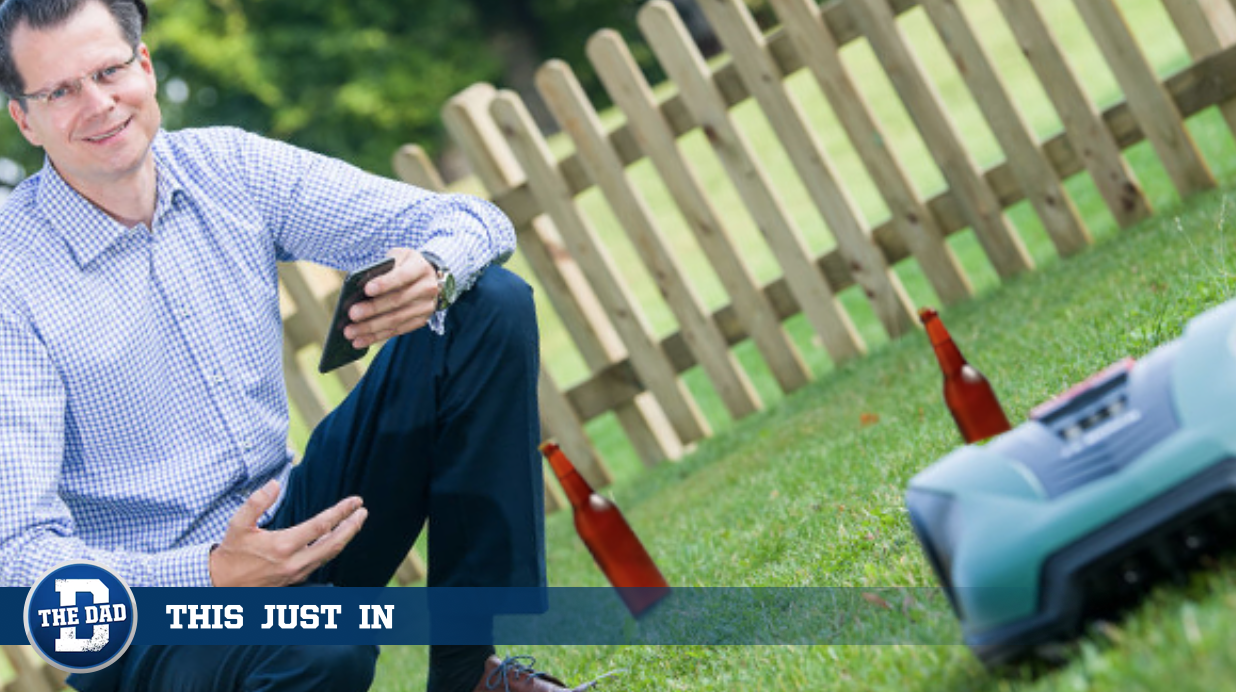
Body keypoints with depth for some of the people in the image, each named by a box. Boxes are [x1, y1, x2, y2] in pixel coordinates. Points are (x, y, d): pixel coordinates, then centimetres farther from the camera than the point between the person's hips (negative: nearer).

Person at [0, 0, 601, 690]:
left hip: (292, 527, 7)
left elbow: (475, 221, 1)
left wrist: (435, 273, -24)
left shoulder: (231, 168, 0)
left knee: (492, 305, -6)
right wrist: (213, 572, -36)